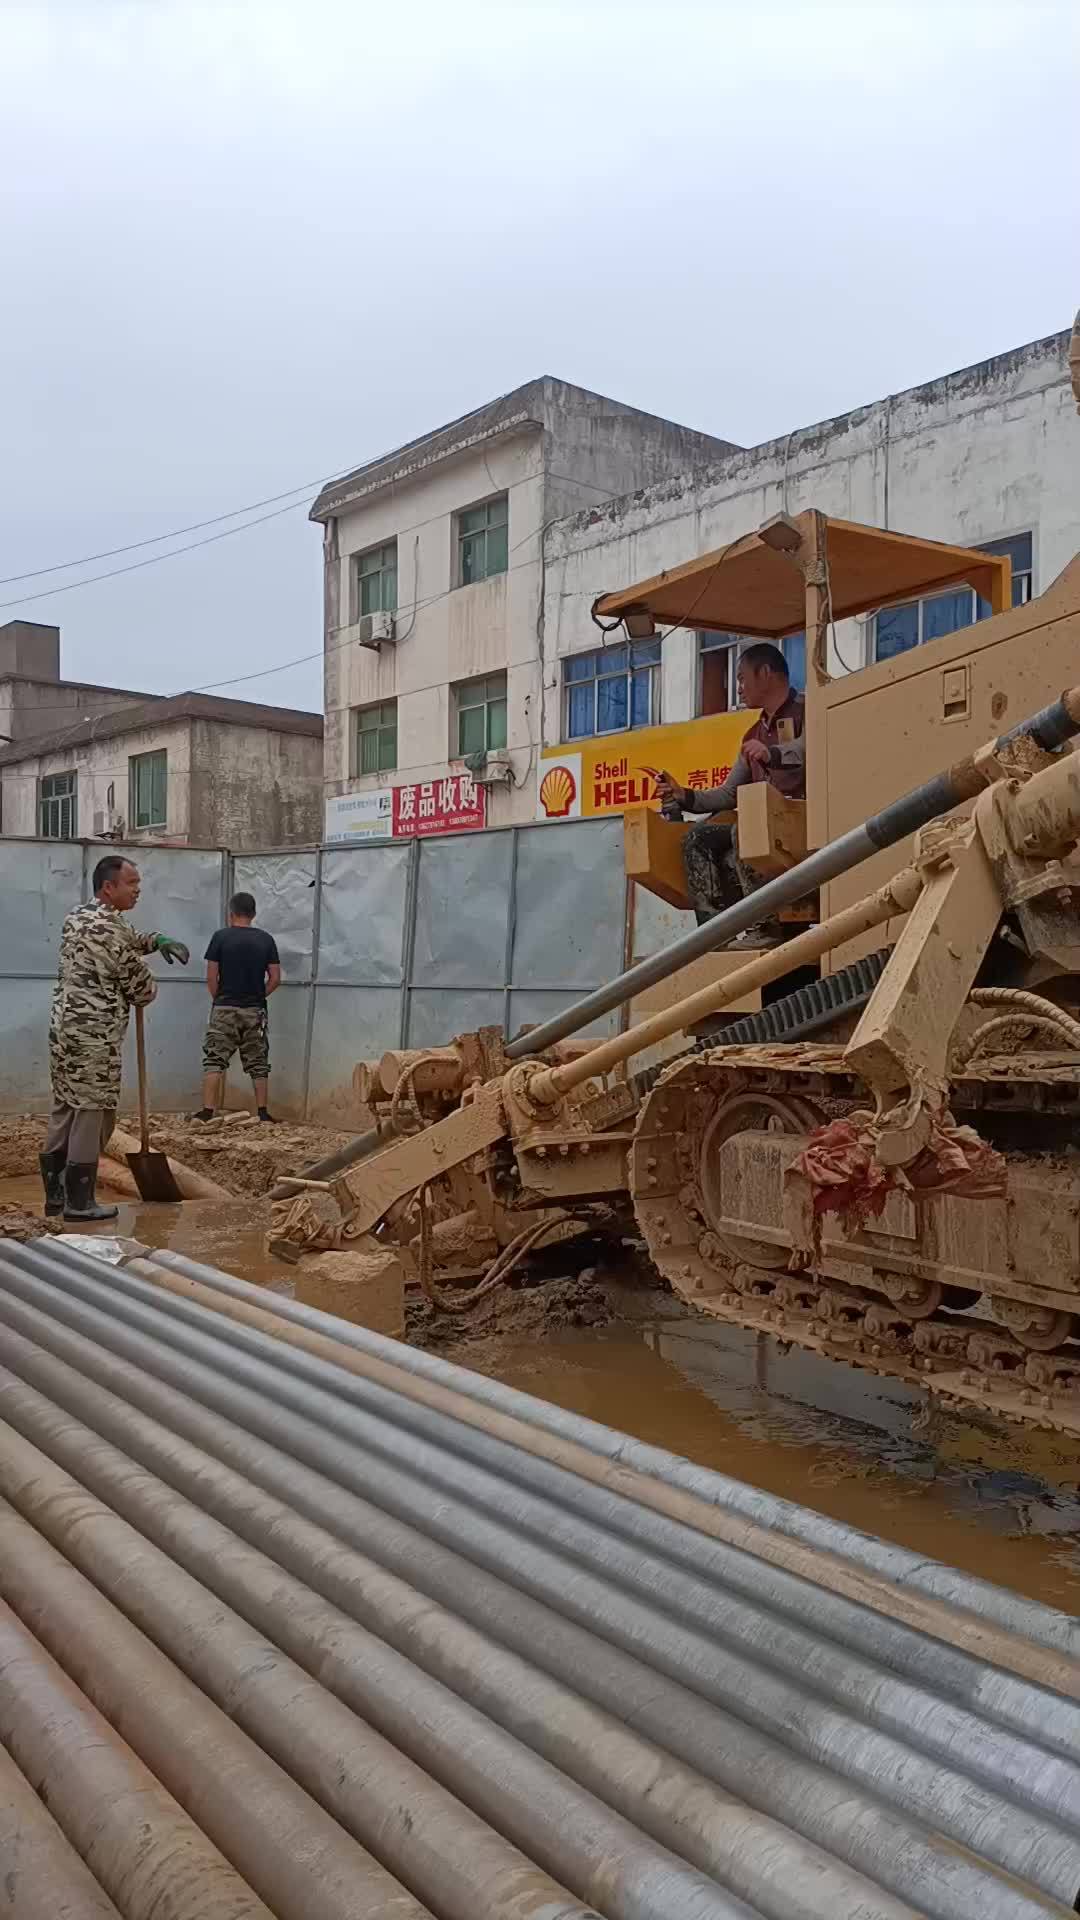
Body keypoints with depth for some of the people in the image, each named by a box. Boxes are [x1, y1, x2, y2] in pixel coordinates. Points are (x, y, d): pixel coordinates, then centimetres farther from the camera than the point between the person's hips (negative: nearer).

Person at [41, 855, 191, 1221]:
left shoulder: (77, 916, 13)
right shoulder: (110, 929, -17)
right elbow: (141, 987, -9)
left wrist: (158, 940, 12)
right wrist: (148, 990, 15)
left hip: (64, 1028, 10)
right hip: (93, 1036, -10)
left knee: (65, 1110, 13)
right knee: (91, 1114, -2)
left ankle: (55, 1194, 19)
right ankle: (79, 1202, 3)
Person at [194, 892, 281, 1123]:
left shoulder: (221, 936, -5)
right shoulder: (266, 939, 2)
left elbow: (211, 977, -6)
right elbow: (275, 979, 0)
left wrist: (219, 999, 10)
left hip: (225, 1009, -2)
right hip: (255, 1011, 2)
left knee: (214, 1060, 2)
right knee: (258, 1063, 9)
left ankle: (207, 1111, -4)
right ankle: (263, 1112, 9)